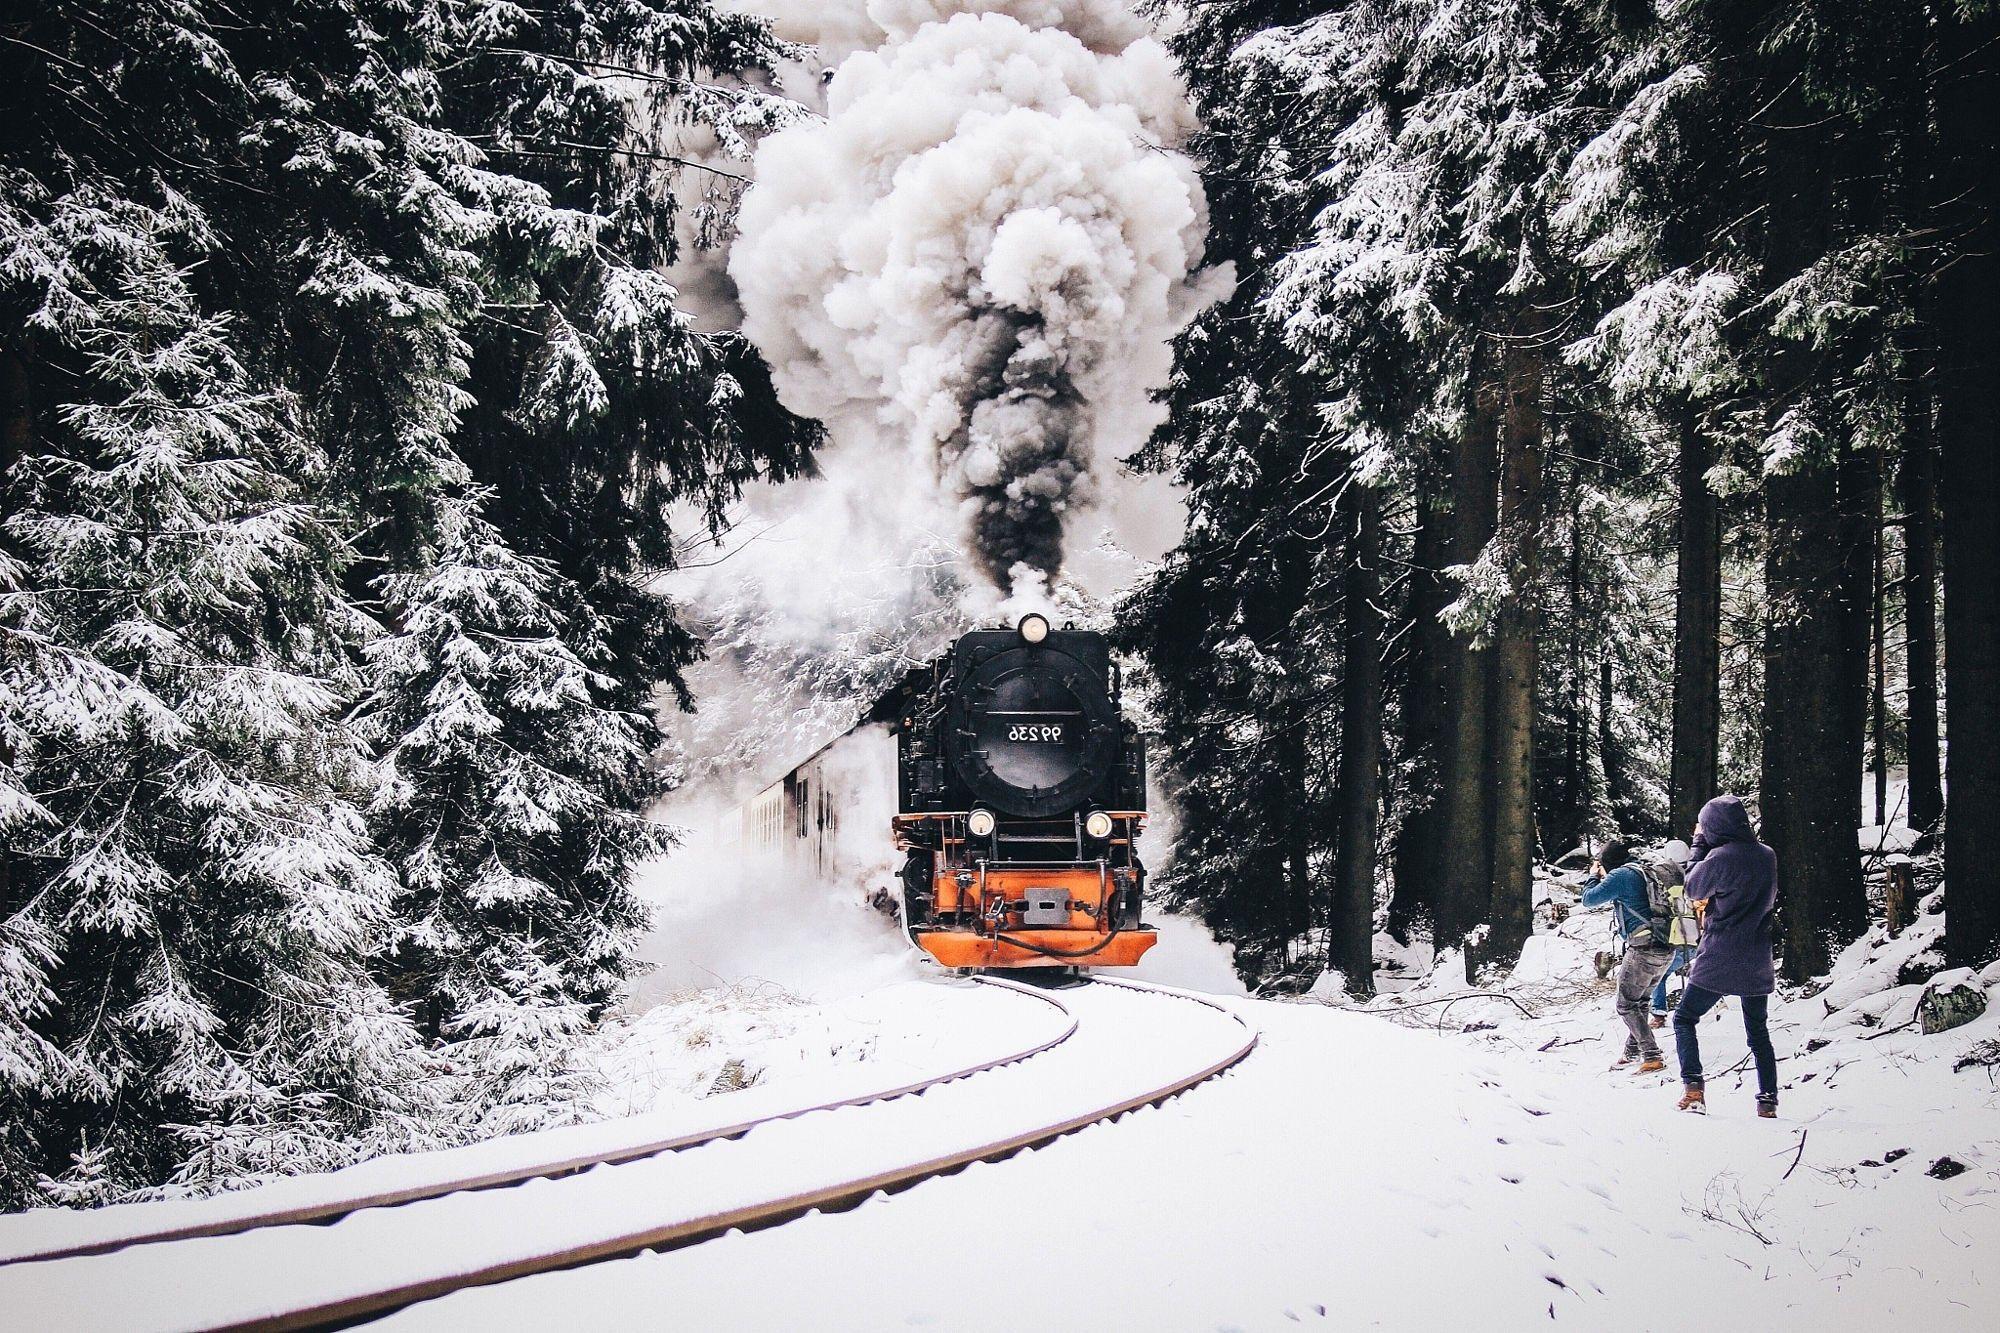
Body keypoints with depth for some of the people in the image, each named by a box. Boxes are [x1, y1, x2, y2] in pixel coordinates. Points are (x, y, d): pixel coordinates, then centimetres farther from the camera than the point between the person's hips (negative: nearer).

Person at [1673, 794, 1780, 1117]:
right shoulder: (1767, 856, 2)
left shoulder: (1720, 858, -18)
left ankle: (1693, 1088, -8)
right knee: (1758, 1031, 16)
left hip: (1719, 961, -6)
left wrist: (1699, 843, 6)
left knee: (1684, 1019, 7)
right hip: (1757, 963, 6)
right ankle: (1768, 1102, 12)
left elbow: (1693, 890, -1)